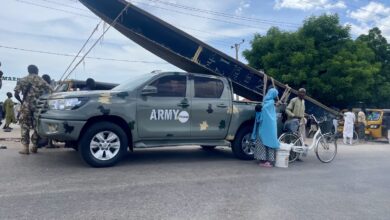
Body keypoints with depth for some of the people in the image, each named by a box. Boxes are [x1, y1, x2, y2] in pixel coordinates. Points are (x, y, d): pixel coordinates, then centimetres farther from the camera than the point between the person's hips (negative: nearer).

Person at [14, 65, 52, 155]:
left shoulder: (23, 80, 8)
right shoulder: (42, 81, 10)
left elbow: (16, 94, 1)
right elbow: (50, 92, 2)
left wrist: (21, 101, 16)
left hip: (27, 105, -1)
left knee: (25, 126, 5)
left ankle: (25, 147, -2)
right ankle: (35, 146, 14)